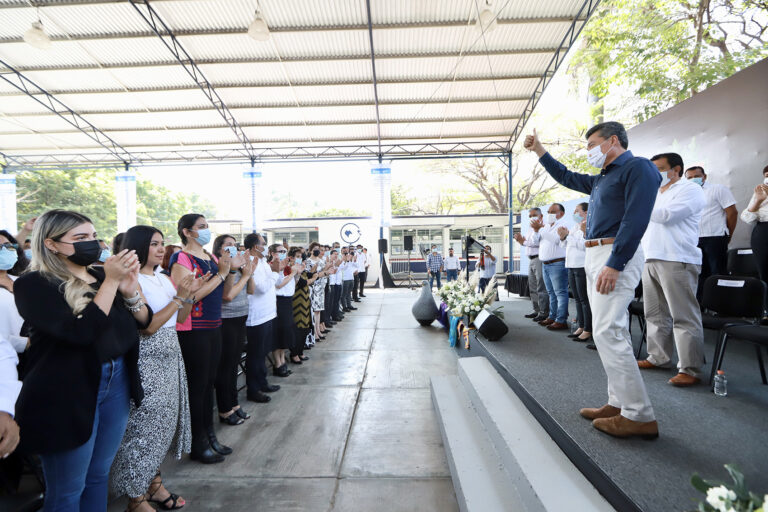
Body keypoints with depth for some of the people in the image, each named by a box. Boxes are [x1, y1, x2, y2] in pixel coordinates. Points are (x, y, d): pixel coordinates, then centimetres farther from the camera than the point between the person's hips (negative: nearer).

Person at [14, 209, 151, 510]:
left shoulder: (100, 276, 7)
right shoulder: (34, 284, -12)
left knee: (99, 475, 20)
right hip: (68, 394, -6)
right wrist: (110, 282, -23)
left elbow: (144, 321, 6)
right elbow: (81, 332, -24)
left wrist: (129, 289, -12)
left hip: (117, 383, 6)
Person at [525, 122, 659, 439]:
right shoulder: (603, 178, 21)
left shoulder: (638, 168, -7)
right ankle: (620, 403, 19)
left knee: (608, 333, -12)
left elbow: (636, 219, -18)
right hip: (594, 256, 10)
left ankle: (640, 416, -4)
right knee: (611, 332, 10)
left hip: (615, 255, -10)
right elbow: (567, 178, 36)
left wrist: (615, 264, -24)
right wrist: (539, 151, 37)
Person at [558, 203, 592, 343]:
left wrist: (585, 232, -24)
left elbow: (587, 247, -20)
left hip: (583, 267, -9)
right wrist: (563, 237, 5)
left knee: (585, 299, -5)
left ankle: (588, 330, 2)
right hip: (572, 267, 9)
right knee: (577, 299, 13)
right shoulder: (574, 227, 18)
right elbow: (565, 246, 22)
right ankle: (581, 327, 22)